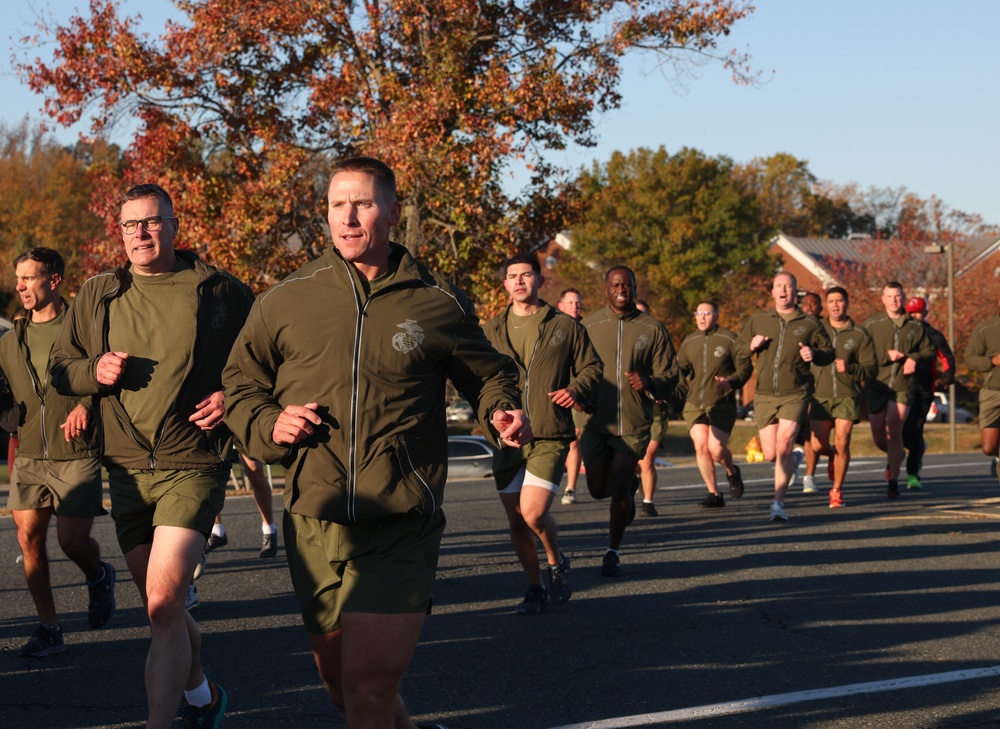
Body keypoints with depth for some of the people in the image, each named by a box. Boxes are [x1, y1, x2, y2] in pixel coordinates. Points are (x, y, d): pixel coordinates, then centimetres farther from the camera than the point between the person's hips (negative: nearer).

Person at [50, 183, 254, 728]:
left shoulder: (220, 293, -1)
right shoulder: (97, 295, 9)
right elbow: (60, 368, 15)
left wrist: (232, 395, -9)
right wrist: (95, 371, -7)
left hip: (193, 464, -5)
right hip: (127, 467, 5)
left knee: (163, 604, -18)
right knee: (160, 606, 15)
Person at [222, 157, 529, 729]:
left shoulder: (438, 303, 2)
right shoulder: (287, 301, 5)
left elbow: (488, 373, 19)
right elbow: (239, 386, 17)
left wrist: (504, 413, -2)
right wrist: (269, 425, -3)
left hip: (400, 528, -3)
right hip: (314, 525, 3)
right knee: (341, 683, 16)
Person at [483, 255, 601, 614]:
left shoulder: (565, 327, 6)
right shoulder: (491, 331, 12)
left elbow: (592, 366, 13)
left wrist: (576, 390, -8)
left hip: (550, 437, -3)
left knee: (534, 513, -16)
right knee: (516, 520, 6)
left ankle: (557, 563, 12)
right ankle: (535, 588, 22)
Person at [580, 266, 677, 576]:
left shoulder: (652, 329, 2)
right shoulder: (588, 326, 3)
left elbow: (669, 376, 3)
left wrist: (649, 383, -17)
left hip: (634, 425, -1)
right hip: (597, 422, 2)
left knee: (619, 488, -9)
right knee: (598, 488, 5)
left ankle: (613, 551, 10)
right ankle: (630, 484, 41)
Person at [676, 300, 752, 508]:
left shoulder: (729, 339, -1)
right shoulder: (689, 342, 13)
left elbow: (745, 367, -2)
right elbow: (680, 368, 19)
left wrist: (731, 382, -19)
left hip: (721, 404, -4)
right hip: (694, 404, 4)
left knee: (716, 448, -14)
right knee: (701, 446, -7)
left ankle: (732, 472, 21)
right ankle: (714, 494, 3)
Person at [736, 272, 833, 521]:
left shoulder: (809, 324, 6)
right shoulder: (757, 321, 12)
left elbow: (829, 353, 11)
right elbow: (739, 352, 16)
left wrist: (814, 354, -11)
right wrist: (751, 346, -6)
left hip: (795, 395, -3)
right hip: (765, 396, 3)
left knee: (783, 447, -17)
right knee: (770, 454, 2)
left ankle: (778, 503, -12)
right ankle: (791, 460, 38)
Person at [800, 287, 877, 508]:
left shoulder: (859, 335, 5)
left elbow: (871, 368, 2)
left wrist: (850, 368, -17)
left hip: (847, 396, -1)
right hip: (820, 396, 1)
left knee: (842, 444, -8)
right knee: (817, 445, -8)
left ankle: (837, 490, 8)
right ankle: (810, 475, 26)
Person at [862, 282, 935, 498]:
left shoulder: (915, 326, 9)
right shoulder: (872, 324, 3)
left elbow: (929, 351, 16)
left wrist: (915, 358, -4)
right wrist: (886, 355, -13)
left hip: (903, 386, -1)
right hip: (877, 385, 1)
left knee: (894, 432, -11)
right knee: (878, 435, 5)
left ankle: (893, 481, -4)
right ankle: (896, 455, 39)